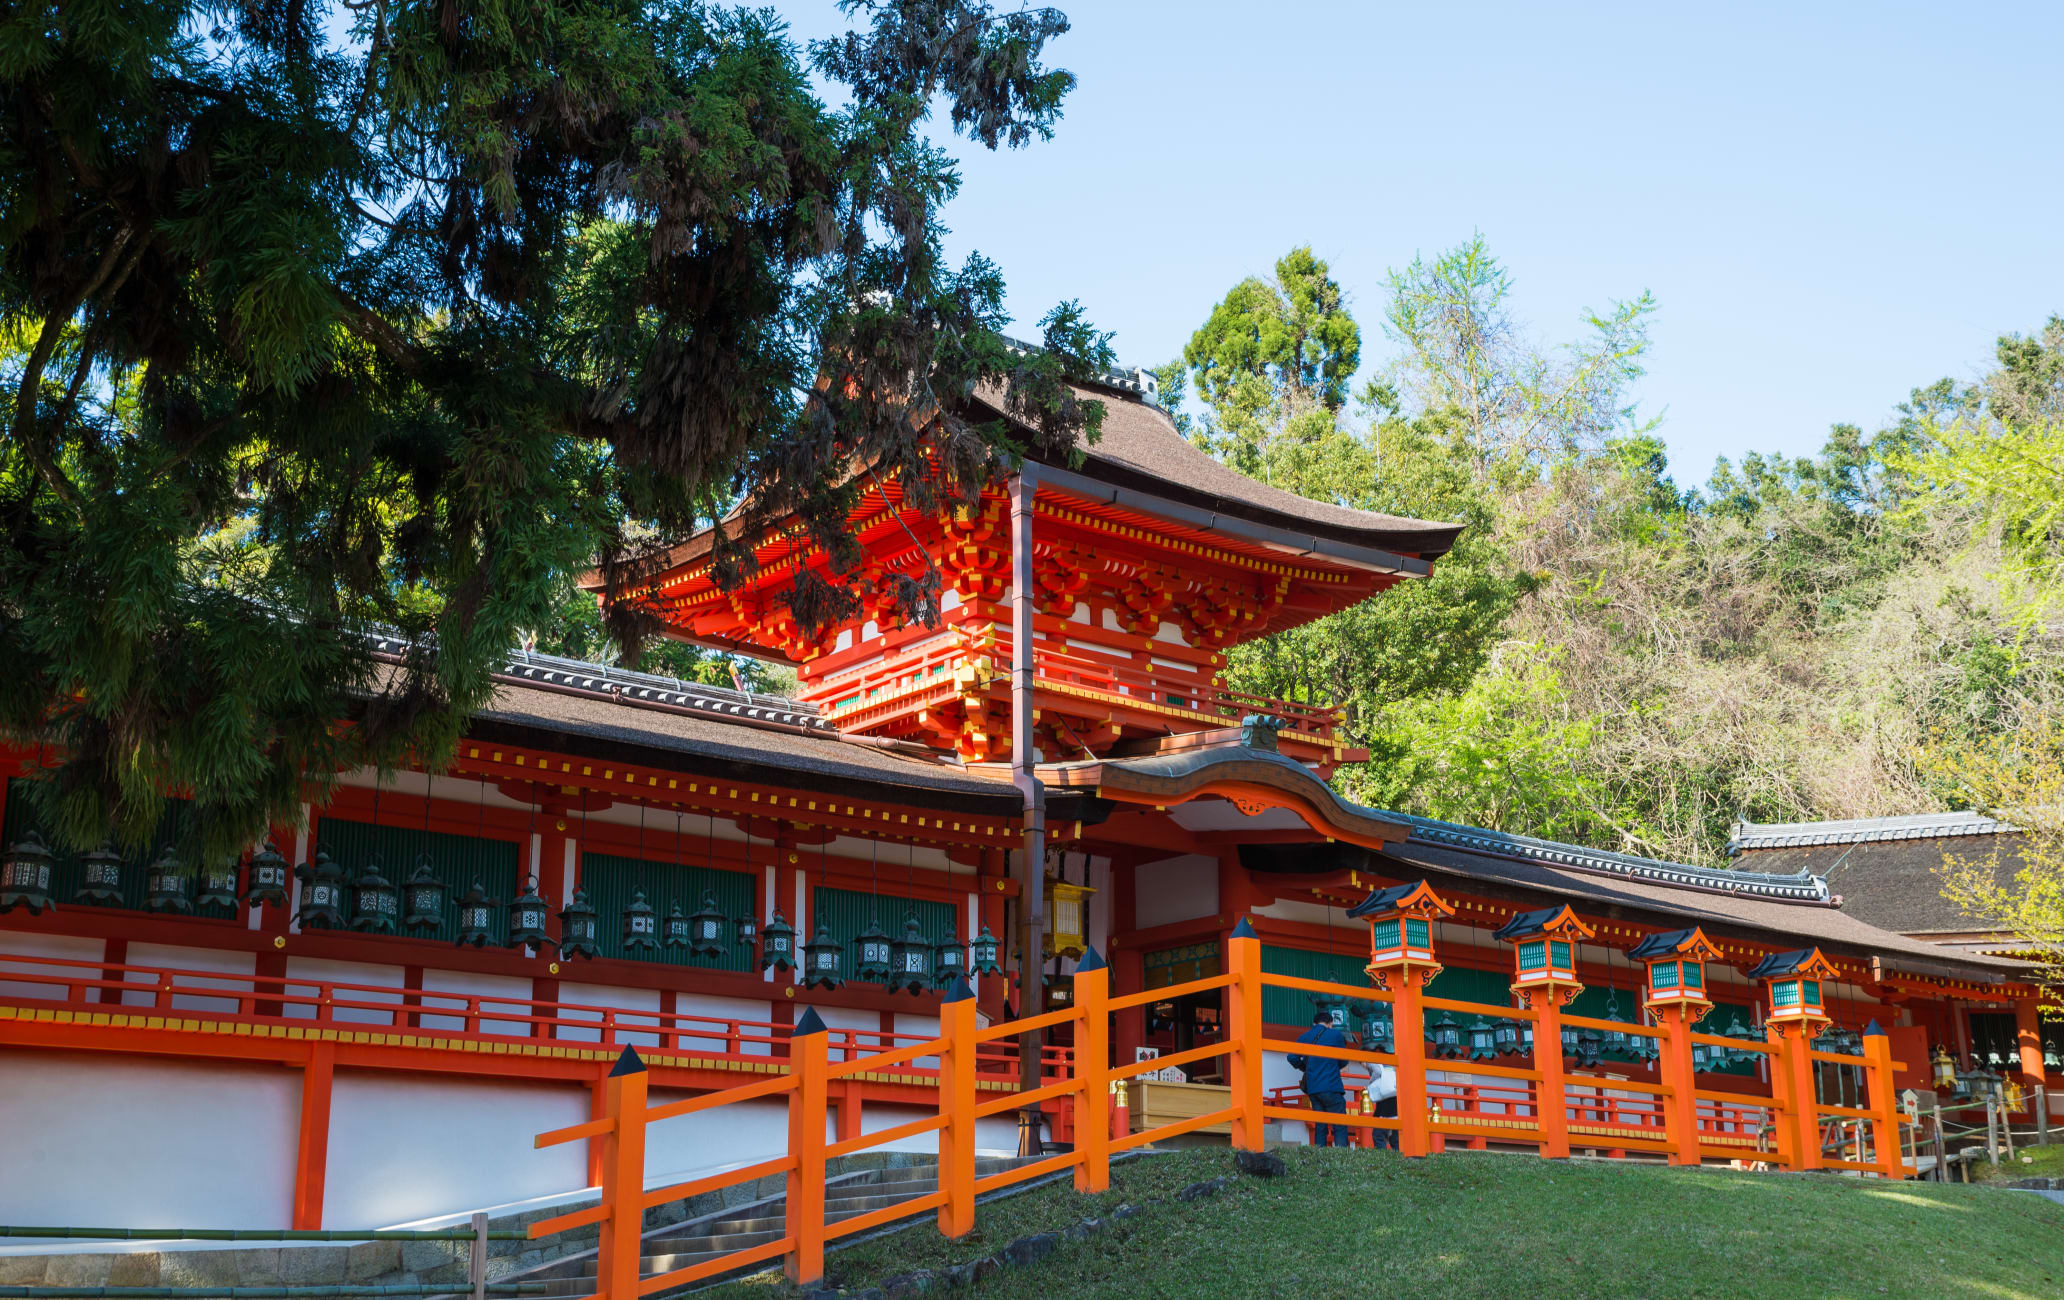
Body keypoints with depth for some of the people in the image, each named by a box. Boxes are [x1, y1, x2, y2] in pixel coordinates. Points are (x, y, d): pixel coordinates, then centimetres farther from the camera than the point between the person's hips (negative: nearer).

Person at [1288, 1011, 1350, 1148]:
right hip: (1331, 1087, -4)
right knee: (1339, 1127, -4)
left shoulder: (1304, 1037, 11)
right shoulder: (1336, 1035, 3)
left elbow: (1292, 1058, 3)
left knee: (1320, 1126, 10)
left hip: (1312, 1088, 4)